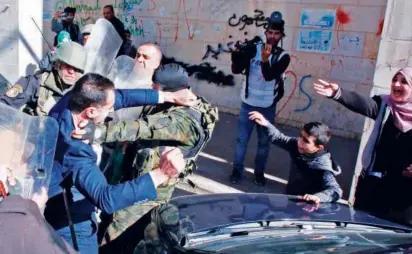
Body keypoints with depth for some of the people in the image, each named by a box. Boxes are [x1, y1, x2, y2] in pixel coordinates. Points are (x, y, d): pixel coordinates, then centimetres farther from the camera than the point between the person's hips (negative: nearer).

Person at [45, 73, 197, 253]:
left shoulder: (69, 100, -16)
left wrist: (170, 96, -7)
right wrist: (160, 175, -51)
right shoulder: (73, 150, -39)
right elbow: (105, 199, -46)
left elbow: (121, 96, -8)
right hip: (70, 227, -8)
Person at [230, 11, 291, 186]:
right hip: (247, 104, 0)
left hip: (267, 107, 0)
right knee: (242, 139, 9)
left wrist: (265, 60, -35)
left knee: (264, 142, 11)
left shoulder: (283, 57, -7)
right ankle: (237, 170, 25)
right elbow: (236, 70, -11)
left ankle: (259, 172, 28)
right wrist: (236, 55, -29)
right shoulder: (252, 49, -4)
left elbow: (269, 76, -19)